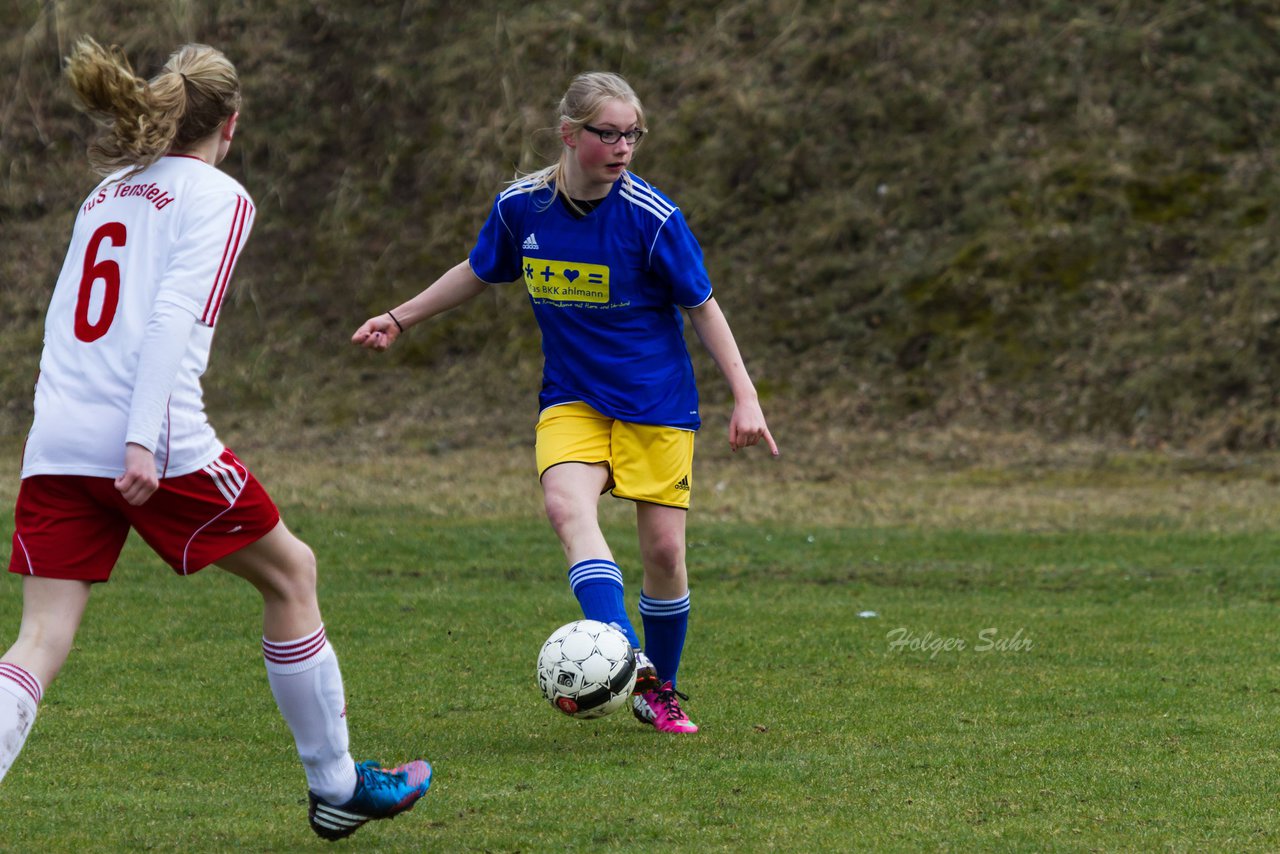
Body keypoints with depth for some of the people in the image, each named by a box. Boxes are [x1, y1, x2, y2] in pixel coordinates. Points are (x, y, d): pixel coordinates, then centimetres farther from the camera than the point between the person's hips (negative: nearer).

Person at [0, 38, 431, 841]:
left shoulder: (107, 192, 22)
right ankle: (336, 787, 24)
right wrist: (143, 440, -20)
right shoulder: (217, 196, 1)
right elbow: (175, 316, -12)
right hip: (156, 440, -6)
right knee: (290, 572, 15)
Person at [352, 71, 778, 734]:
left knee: (663, 550, -2)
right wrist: (399, 318, 17)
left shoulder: (653, 218, -15)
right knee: (567, 504, -27)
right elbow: (478, 273, 15)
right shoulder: (520, 206, -6)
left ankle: (659, 690, 22)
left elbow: (702, 307, -4)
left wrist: (745, 398, -8)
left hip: (656, 402, -2)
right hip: (571, 399, 2)